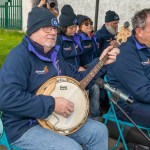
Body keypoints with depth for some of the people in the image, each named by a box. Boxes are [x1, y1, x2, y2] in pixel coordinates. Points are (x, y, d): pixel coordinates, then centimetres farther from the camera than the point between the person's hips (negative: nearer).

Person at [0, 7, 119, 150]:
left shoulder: (54, 54, 12)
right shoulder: (20, 56, -18)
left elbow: (78, 79, 19)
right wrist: (52, 104, -28)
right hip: (25, 126, -8)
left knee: (99, 131, 4)